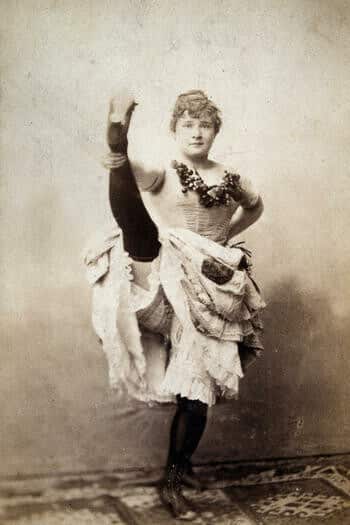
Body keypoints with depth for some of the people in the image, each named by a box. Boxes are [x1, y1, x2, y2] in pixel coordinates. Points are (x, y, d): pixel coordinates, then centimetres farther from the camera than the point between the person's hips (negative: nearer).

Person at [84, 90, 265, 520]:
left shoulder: (230, 180, 9)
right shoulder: (161, 174, -3)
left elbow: (255, 206, 30)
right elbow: (131, 174, -27)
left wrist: (227, 234, 14)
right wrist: (118, 135, -46)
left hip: (210, 291, 3)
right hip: (164, 282, -3)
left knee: (199, 391, 5)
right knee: (141, 236, -36)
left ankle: (174, 482, 20)